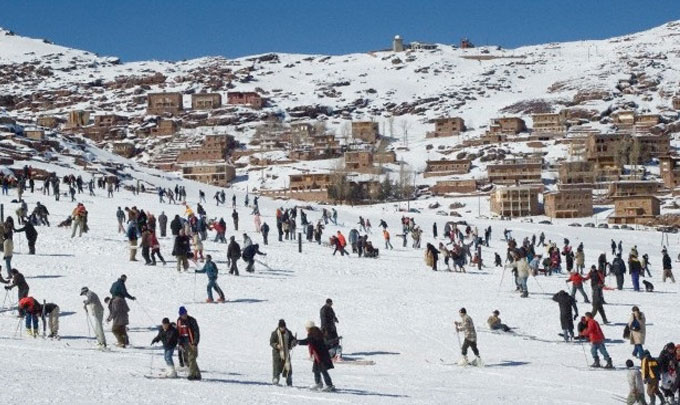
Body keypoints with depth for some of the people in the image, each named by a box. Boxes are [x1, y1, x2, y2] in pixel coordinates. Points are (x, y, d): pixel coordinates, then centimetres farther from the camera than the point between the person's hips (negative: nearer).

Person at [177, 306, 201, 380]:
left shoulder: (191, 320, -10)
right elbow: (178, 332, 14)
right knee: (190, 359, 7)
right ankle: (197, 374, 13)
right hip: (185, 343, 6)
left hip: (191, 342, -6)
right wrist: (180, 343, 7)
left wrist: (195, 343, -18)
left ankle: (192, 374, -10)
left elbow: (197, 332, -11)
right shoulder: (179, 321, 8)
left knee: (192, 358, -11)